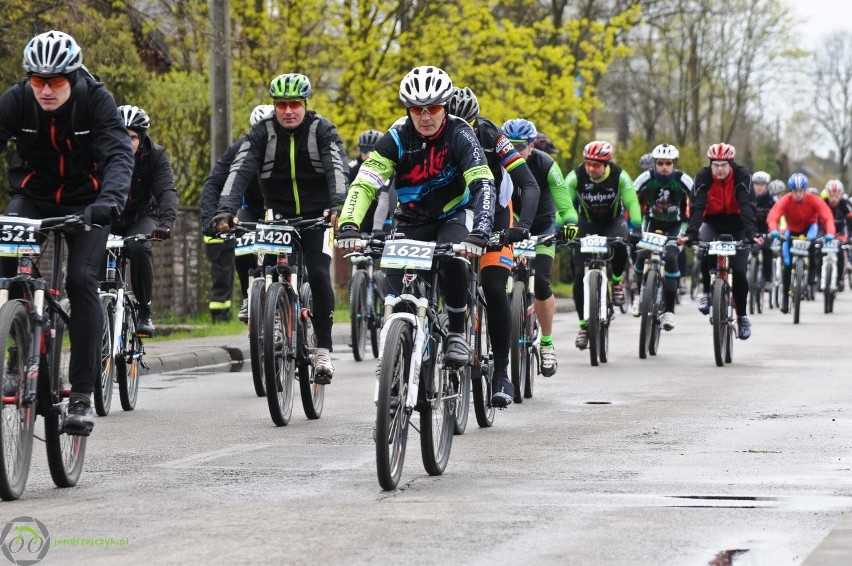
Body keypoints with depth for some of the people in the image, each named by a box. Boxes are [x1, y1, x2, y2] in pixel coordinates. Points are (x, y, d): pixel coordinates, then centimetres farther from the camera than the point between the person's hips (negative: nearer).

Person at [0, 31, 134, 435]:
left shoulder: (96, 101, -20)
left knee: (81, 280, -20)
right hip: (33, 197, 2)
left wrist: (109, 200, -50)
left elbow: (119, 155, -30)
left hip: (84, 202, -2)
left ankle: (82, 394, -13)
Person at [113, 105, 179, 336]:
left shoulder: (155, 156, -16)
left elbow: (167, 190, -28)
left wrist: (166, 221, -47)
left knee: (139, 248, -33)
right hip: (109, 219, 1)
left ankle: (144, 311, -18)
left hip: (140, 217, -1)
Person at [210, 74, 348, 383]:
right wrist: (225, 211, -38)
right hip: (278, 215, 2)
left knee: (318, 274, -19)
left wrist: (337, 206, -46)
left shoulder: (322, 130, -13)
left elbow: (338, 169, -27)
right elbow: (240, 170, -21)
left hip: (317, 216, -2)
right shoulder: (262, 133, -9)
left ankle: (324, 351, -13)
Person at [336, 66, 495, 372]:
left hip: (454, 214, -2)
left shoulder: (459, 135, -24)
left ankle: (457, 333, -13)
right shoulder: (397, 138, -19)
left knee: (452, 260, -32)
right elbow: (363, 183, -27)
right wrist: (348, 225, -45)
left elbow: (483, 185, -35)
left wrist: (480, 232, -52)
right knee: (396, 284, -16)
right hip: (412, 219, 2)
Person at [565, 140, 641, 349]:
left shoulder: (619, 176, -23)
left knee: (620, 246, -36)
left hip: (613, 221, -1)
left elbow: (632, 202, -29)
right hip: (587, 223, 1)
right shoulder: (575, 177, -23)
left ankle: (617, 281, -4)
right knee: (580, 274, -10)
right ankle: (584, 326, 1)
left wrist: (636, 228, -43)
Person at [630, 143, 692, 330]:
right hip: (652, 222, 1)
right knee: (642, 255, -24)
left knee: (671, 258, -25)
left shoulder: (683, 180, -20)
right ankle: (639, 292, 7)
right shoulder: (646, 178, -19)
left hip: (676, 225, -1)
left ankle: (669, 311, -18)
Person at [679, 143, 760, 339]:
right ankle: (707, 292, -11)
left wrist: (752, 234, -45)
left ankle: (742, 316, 10)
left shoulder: (742, 176, -22)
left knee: (739, 271, -10)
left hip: (737, 226, 0)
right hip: (712, 223, 0)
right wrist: (690, 234, -43)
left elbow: (747, 206, -31)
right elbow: (696, 207, -28)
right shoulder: (703, 177, -20)